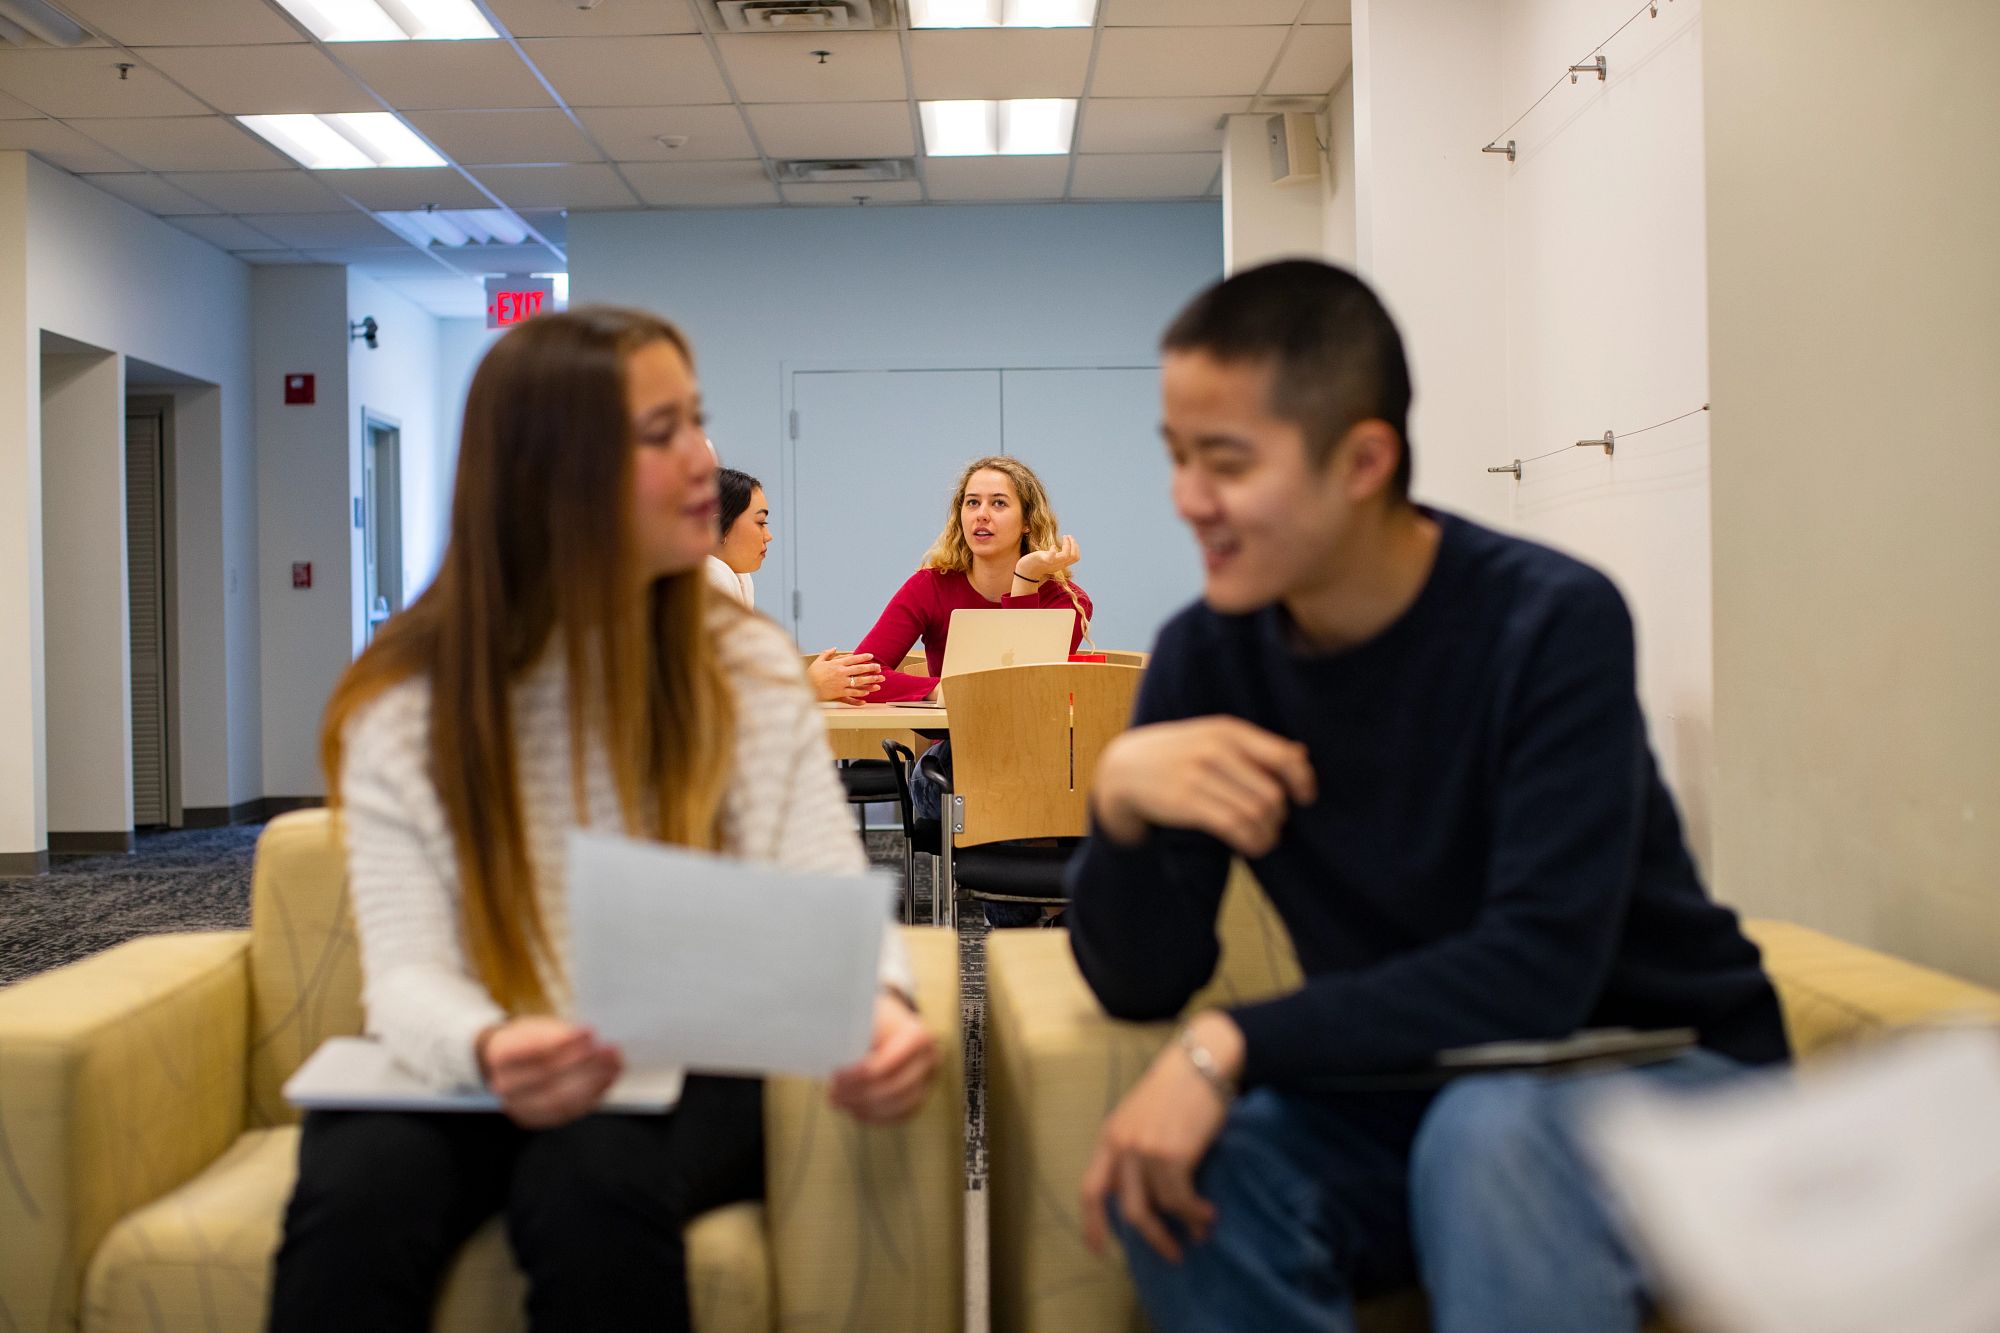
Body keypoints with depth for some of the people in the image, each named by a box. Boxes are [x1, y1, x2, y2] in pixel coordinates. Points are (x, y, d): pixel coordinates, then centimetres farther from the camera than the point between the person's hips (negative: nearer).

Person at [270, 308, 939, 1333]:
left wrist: (879, 1005, -29)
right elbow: (409, 970, -8)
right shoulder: (403, 708, -2)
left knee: (593, 1186, -32)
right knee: (358, 1195, -31)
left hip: (685, 1076, 0)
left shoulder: (749, 672, 2)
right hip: (468, 1083, 0)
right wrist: (488, 1049, -33)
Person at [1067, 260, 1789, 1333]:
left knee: (1487, 1131, -36)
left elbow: (1540, 971, -26)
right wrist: (1120, 803, -26)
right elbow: (1139, 984, -7)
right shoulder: (1207, 655, -6)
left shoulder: (1552, 624, -20)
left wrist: (1231, 1044, -29)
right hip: (1407, 1089, 5)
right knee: (1167, 1168, -22)